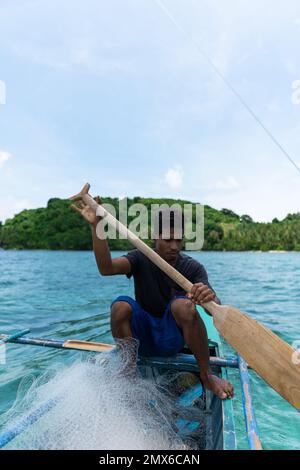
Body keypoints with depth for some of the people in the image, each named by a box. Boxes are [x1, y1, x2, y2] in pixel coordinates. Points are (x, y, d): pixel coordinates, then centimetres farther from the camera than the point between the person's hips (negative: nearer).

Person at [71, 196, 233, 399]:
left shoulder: (193, 268, -9)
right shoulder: (141, 259, -8)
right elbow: (106, 268, -27)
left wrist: (210, 297, -47)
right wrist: (96, 226, -37)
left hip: (172, 339, 0)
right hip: (142, 336, 1)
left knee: (183, 304, -30)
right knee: (121, 304, -26)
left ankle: (206, 375, -14)